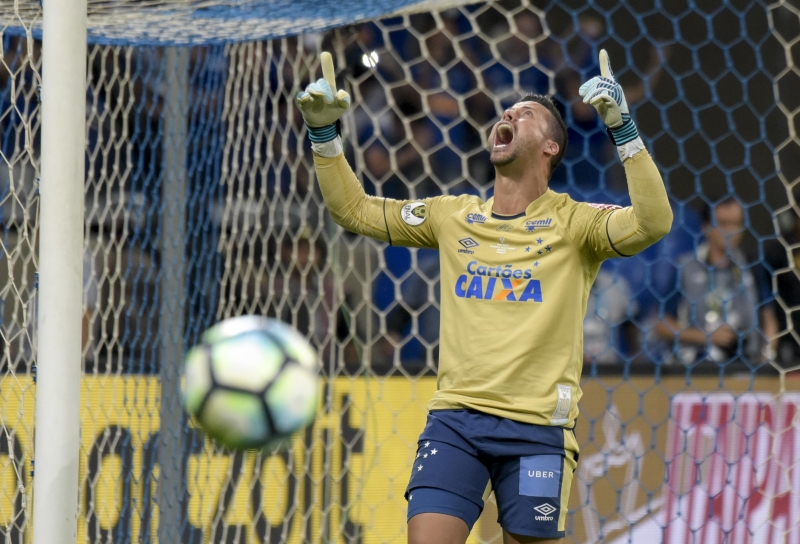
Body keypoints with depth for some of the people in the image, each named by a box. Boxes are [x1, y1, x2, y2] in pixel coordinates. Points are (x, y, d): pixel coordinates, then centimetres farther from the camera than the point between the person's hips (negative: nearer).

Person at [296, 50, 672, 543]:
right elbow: (353, 210, 18)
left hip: (537, 427, -3)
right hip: (454, 420, 3)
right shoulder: (454, 216, 13)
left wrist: (623, 129, -23)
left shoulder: (572, 221, 1)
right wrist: (324, 135, 5)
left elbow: (653, 223, -16)